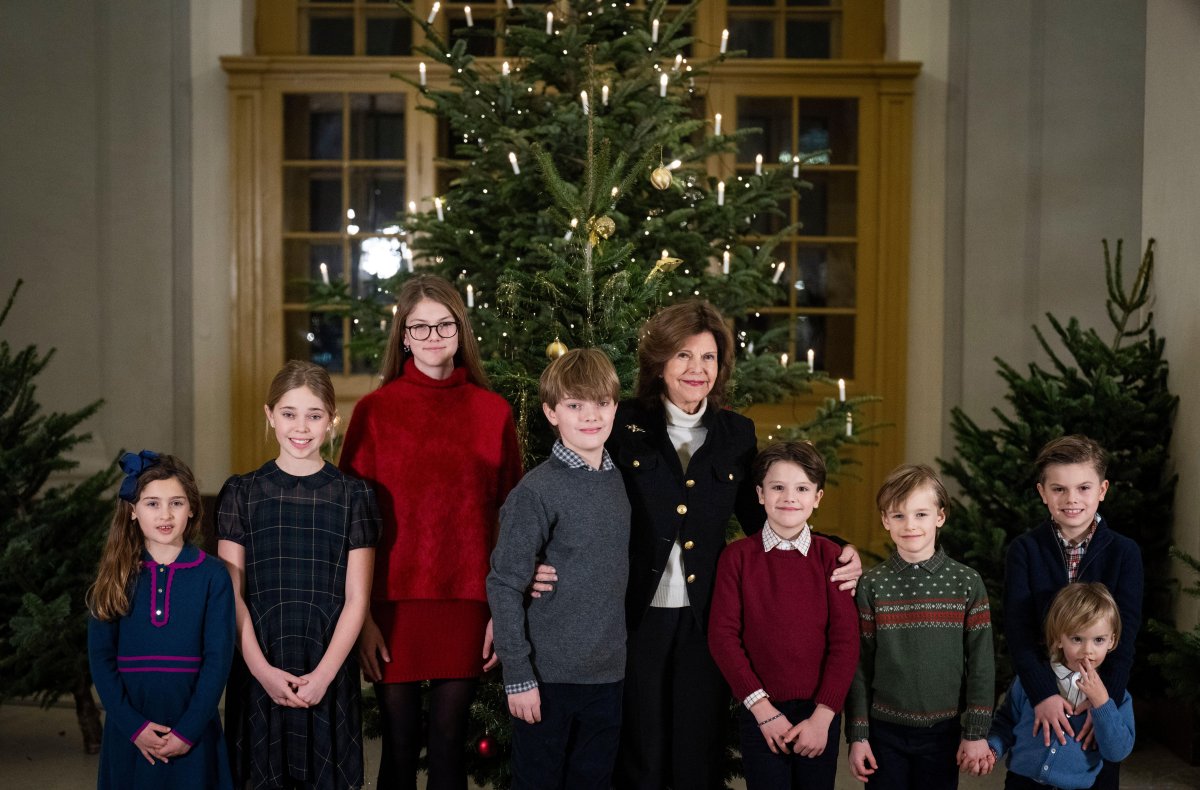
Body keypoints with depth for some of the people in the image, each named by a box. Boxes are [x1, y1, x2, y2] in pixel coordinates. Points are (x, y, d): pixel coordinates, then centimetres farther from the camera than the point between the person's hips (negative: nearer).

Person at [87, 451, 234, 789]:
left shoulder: (213, 575, -3)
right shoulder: (116, 576, 3)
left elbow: (218, 658, -6)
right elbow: (100, 657, -1)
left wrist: (188, 731, -13)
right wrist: (133, 726, -11)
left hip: (193, 732, -1)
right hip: (129, 732, 2)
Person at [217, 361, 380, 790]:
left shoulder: (353, 496, 1)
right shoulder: (241, 492, 3)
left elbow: (356, 599, -1)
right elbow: (232, 594, 0)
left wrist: (323, 674, -10)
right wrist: (262, 669, -9)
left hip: (329, 674, 0)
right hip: (259, 671, 1)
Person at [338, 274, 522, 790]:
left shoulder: (493, 412, 3)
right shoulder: (375, 410, -1)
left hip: (466, 604, 1)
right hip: (394, 602, -1)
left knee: (449, 742, 9)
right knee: (400, 746, 8)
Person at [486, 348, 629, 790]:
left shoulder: (620, 481, 6)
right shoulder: (537, 491, -12)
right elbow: (504, 586, -12)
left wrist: (618, 653, 8)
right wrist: (517, 674, -14)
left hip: (608, 674, 5)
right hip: (549, 675, -5)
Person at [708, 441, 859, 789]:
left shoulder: (831, 557, -2)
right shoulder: (738, 555, -3)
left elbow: (845, 640, -4)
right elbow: (722, 634, -6)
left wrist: (823, 715, -9)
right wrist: (761, 707, -10)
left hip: (819, 712, 1)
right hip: (760, 712, -1)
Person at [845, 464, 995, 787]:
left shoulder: (967, 583, -4)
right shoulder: (871, 585, -4)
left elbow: (981, 663, -2)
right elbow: (859, 664, -1)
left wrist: (976, 732, -4)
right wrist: (857, 735, -2)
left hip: (943, 731, 0)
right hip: (885, 731, 0)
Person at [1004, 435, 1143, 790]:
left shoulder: (1124, 552, -3)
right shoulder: (1024, 550, -4)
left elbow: (1125, 634, -9)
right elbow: (1018, 630, -13)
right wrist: (1043, 693, -25)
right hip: (1038, 691, 0)